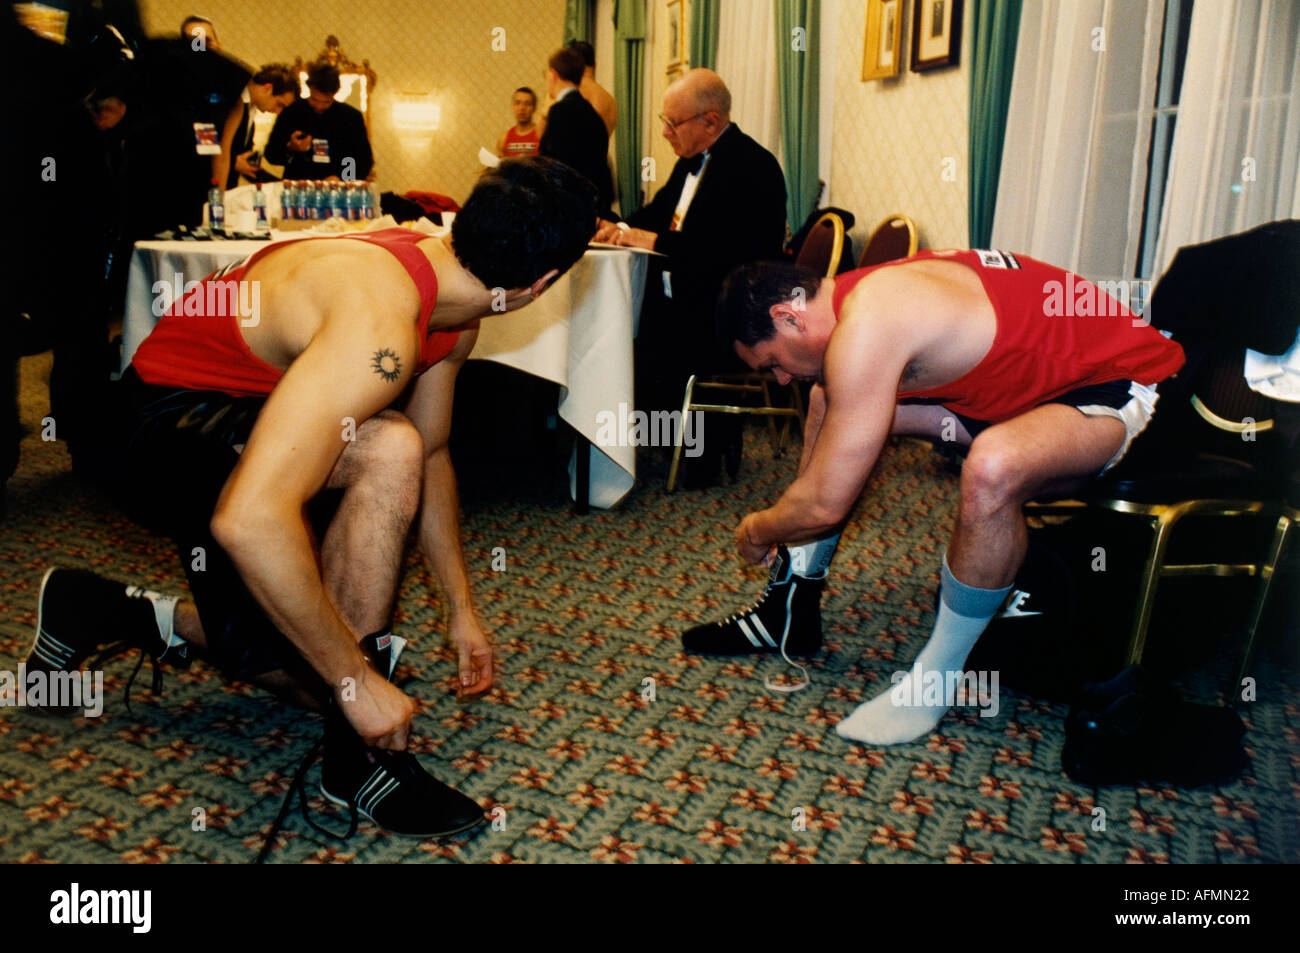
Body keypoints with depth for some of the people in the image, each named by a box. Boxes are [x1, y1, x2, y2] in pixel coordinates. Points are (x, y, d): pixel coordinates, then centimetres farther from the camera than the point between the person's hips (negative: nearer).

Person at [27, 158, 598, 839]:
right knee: (386, 449, -36)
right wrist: (357, 680, -35)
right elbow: (248, 520, -44)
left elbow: (431, 457, 9)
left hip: (252, 429, 9)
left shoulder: (455, 311, -5)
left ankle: (115, 613, 27)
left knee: (316, 678, 9)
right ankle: (358, 755, -22)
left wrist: (461, 608, 8)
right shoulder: (378, 321, -35)